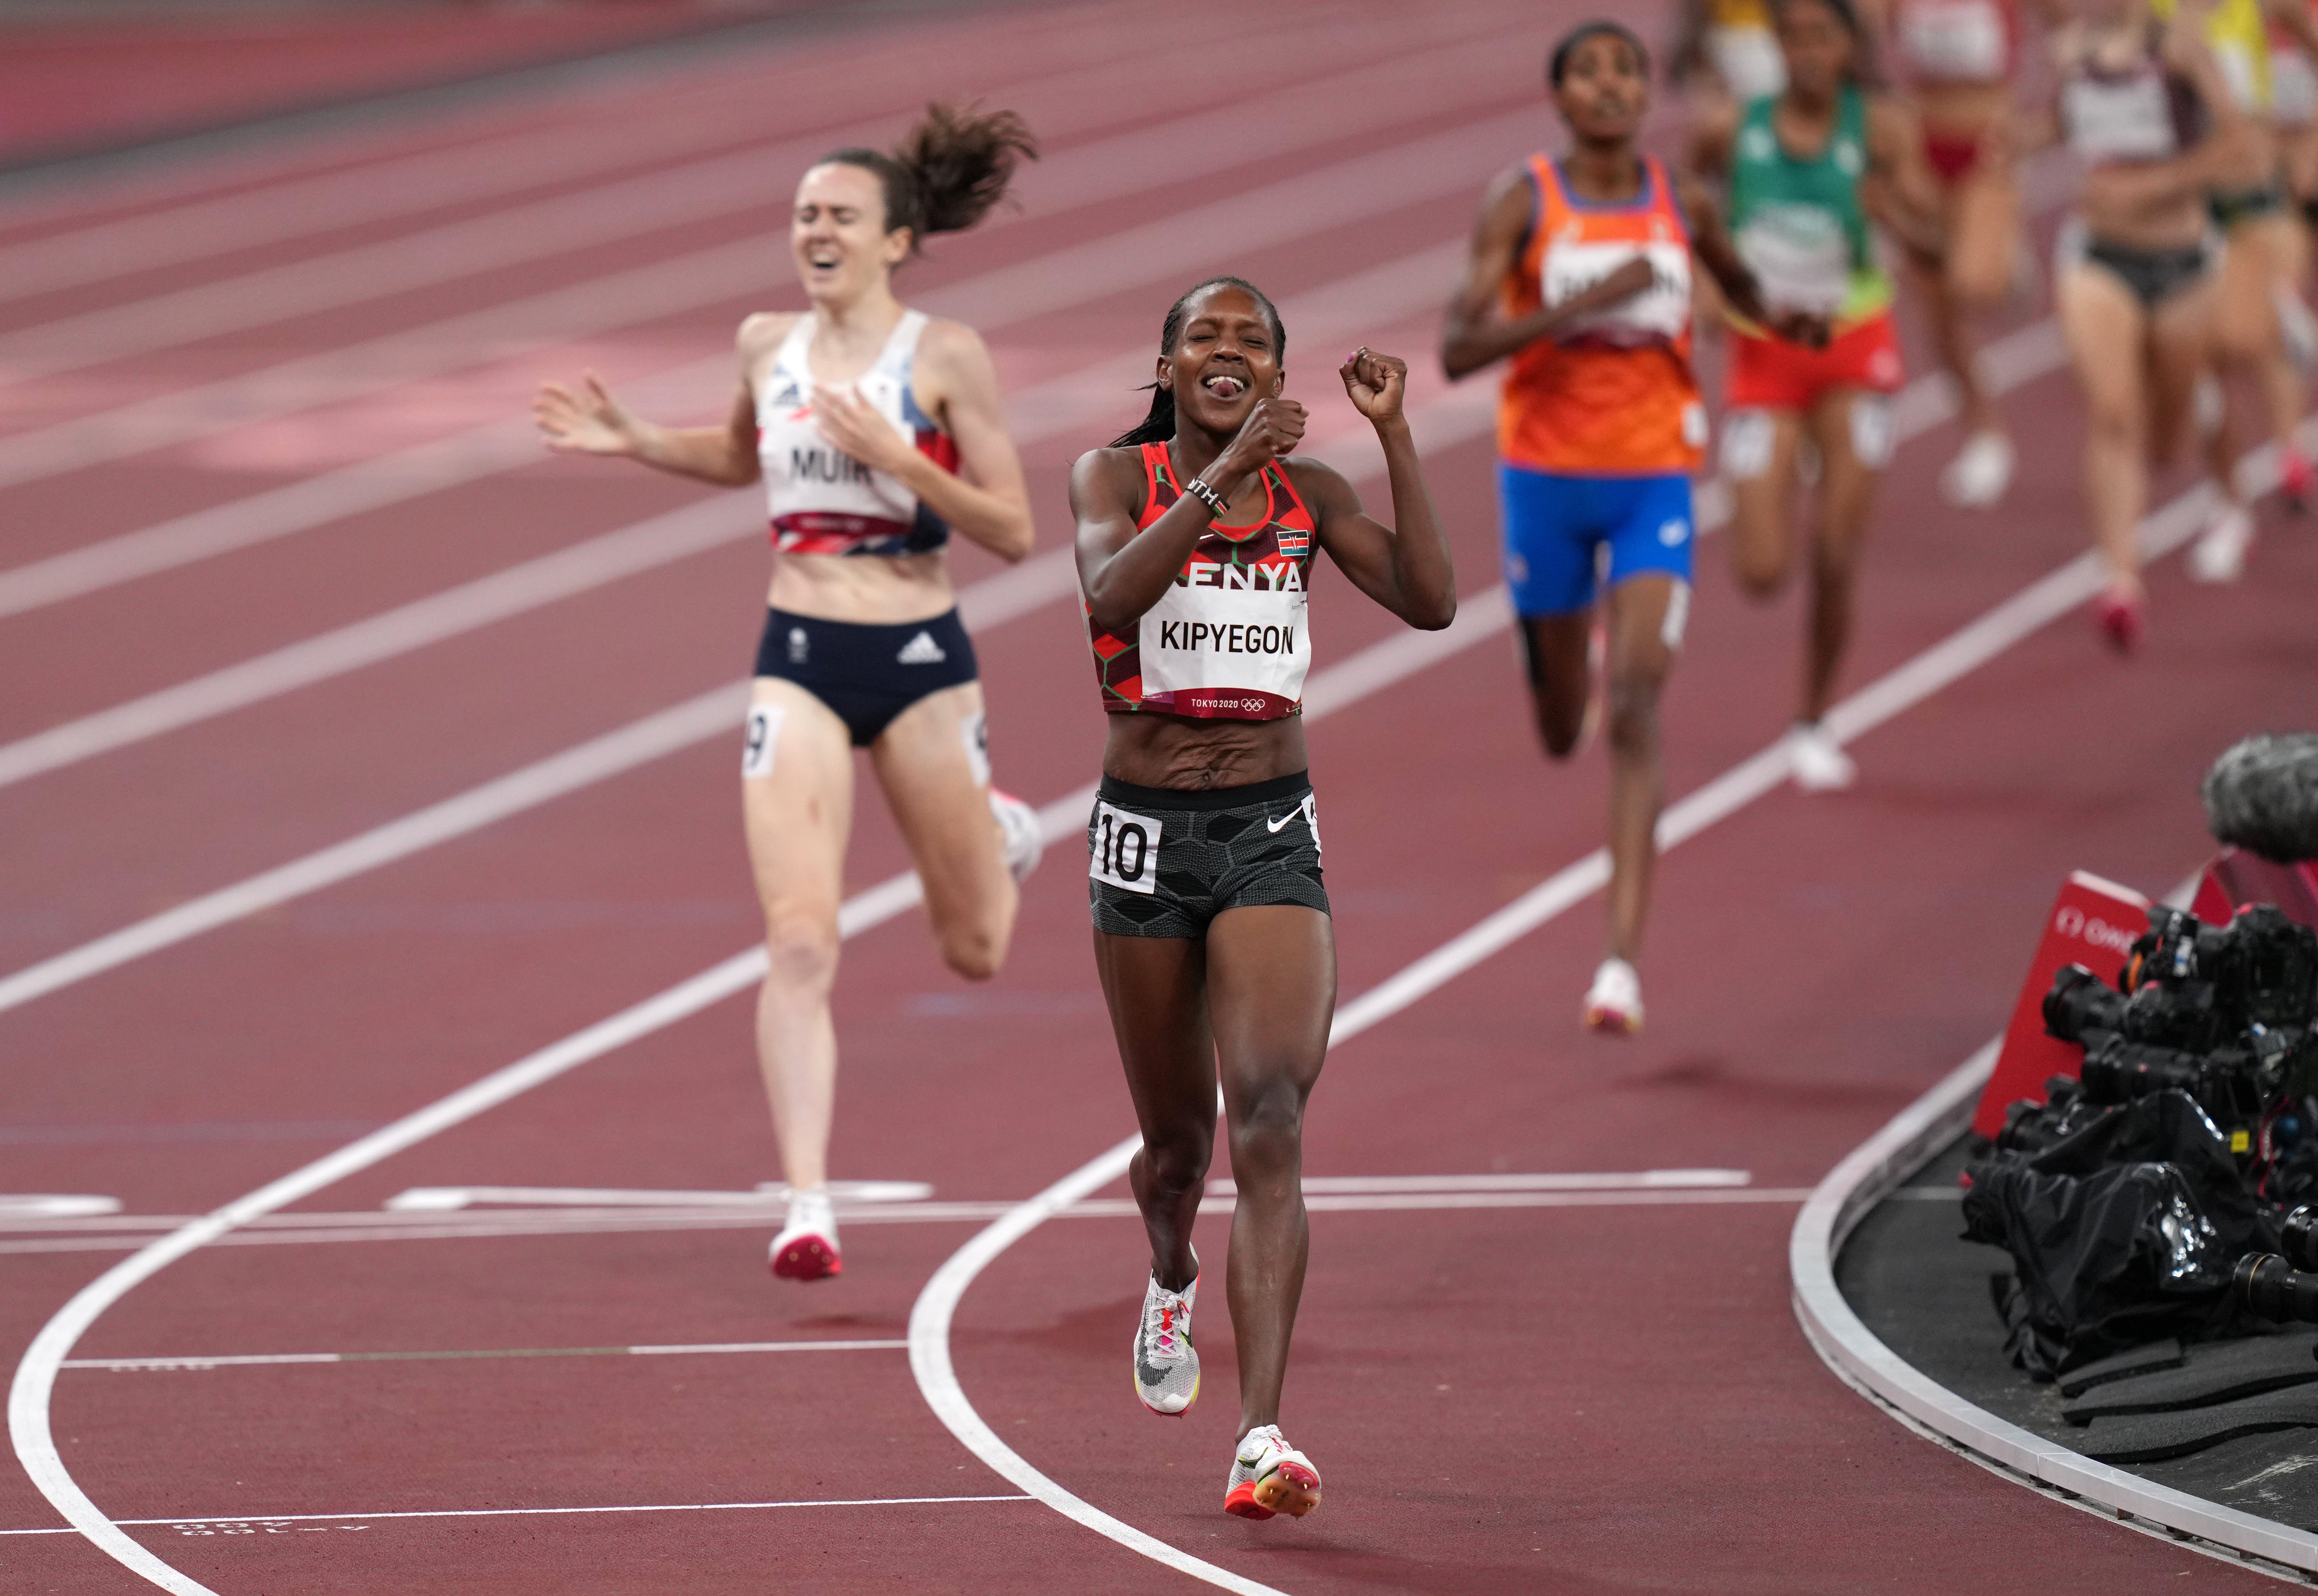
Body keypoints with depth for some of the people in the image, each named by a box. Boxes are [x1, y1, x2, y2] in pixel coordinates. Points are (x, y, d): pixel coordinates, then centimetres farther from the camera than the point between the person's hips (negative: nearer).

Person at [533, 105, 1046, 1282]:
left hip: (921, 661, -2)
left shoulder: (946, 358, -7)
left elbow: (1014, 533, -8)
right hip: (797, 660, 2)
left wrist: (898, 458, -21)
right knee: (800, 943, -15)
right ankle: (807, 1205, -15)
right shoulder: (768, 346, 5)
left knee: (974, 954, 15)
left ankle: (1004, 838, 51)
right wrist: (637, 443, 10)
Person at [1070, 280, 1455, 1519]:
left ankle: (1261, 1438, -25)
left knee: (1270, 1116, -18)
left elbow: (1430, 603, -8)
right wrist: (1225, 472, -30)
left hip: (1272, 832, 0)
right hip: (1147, 827, 0)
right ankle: (1172, 1281, 52)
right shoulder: (1116, 477, -2)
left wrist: (1395, 437, -11)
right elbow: (1114, 591, -23)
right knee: (1178, 1131, 14)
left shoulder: (1307, 493, 5)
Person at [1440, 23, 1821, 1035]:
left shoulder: (1682, 208, 1)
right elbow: (1458, 351, -16)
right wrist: (1581, 305, -27)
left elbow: (1736, 283, 24)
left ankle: (1624, 956, -21)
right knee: (1562, 730, 14)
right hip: (1547, 476, 0)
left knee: (1637, 711, -16)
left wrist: (1779, 321, 1)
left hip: (1654, 483, 0)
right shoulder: (1522, 203, -8)